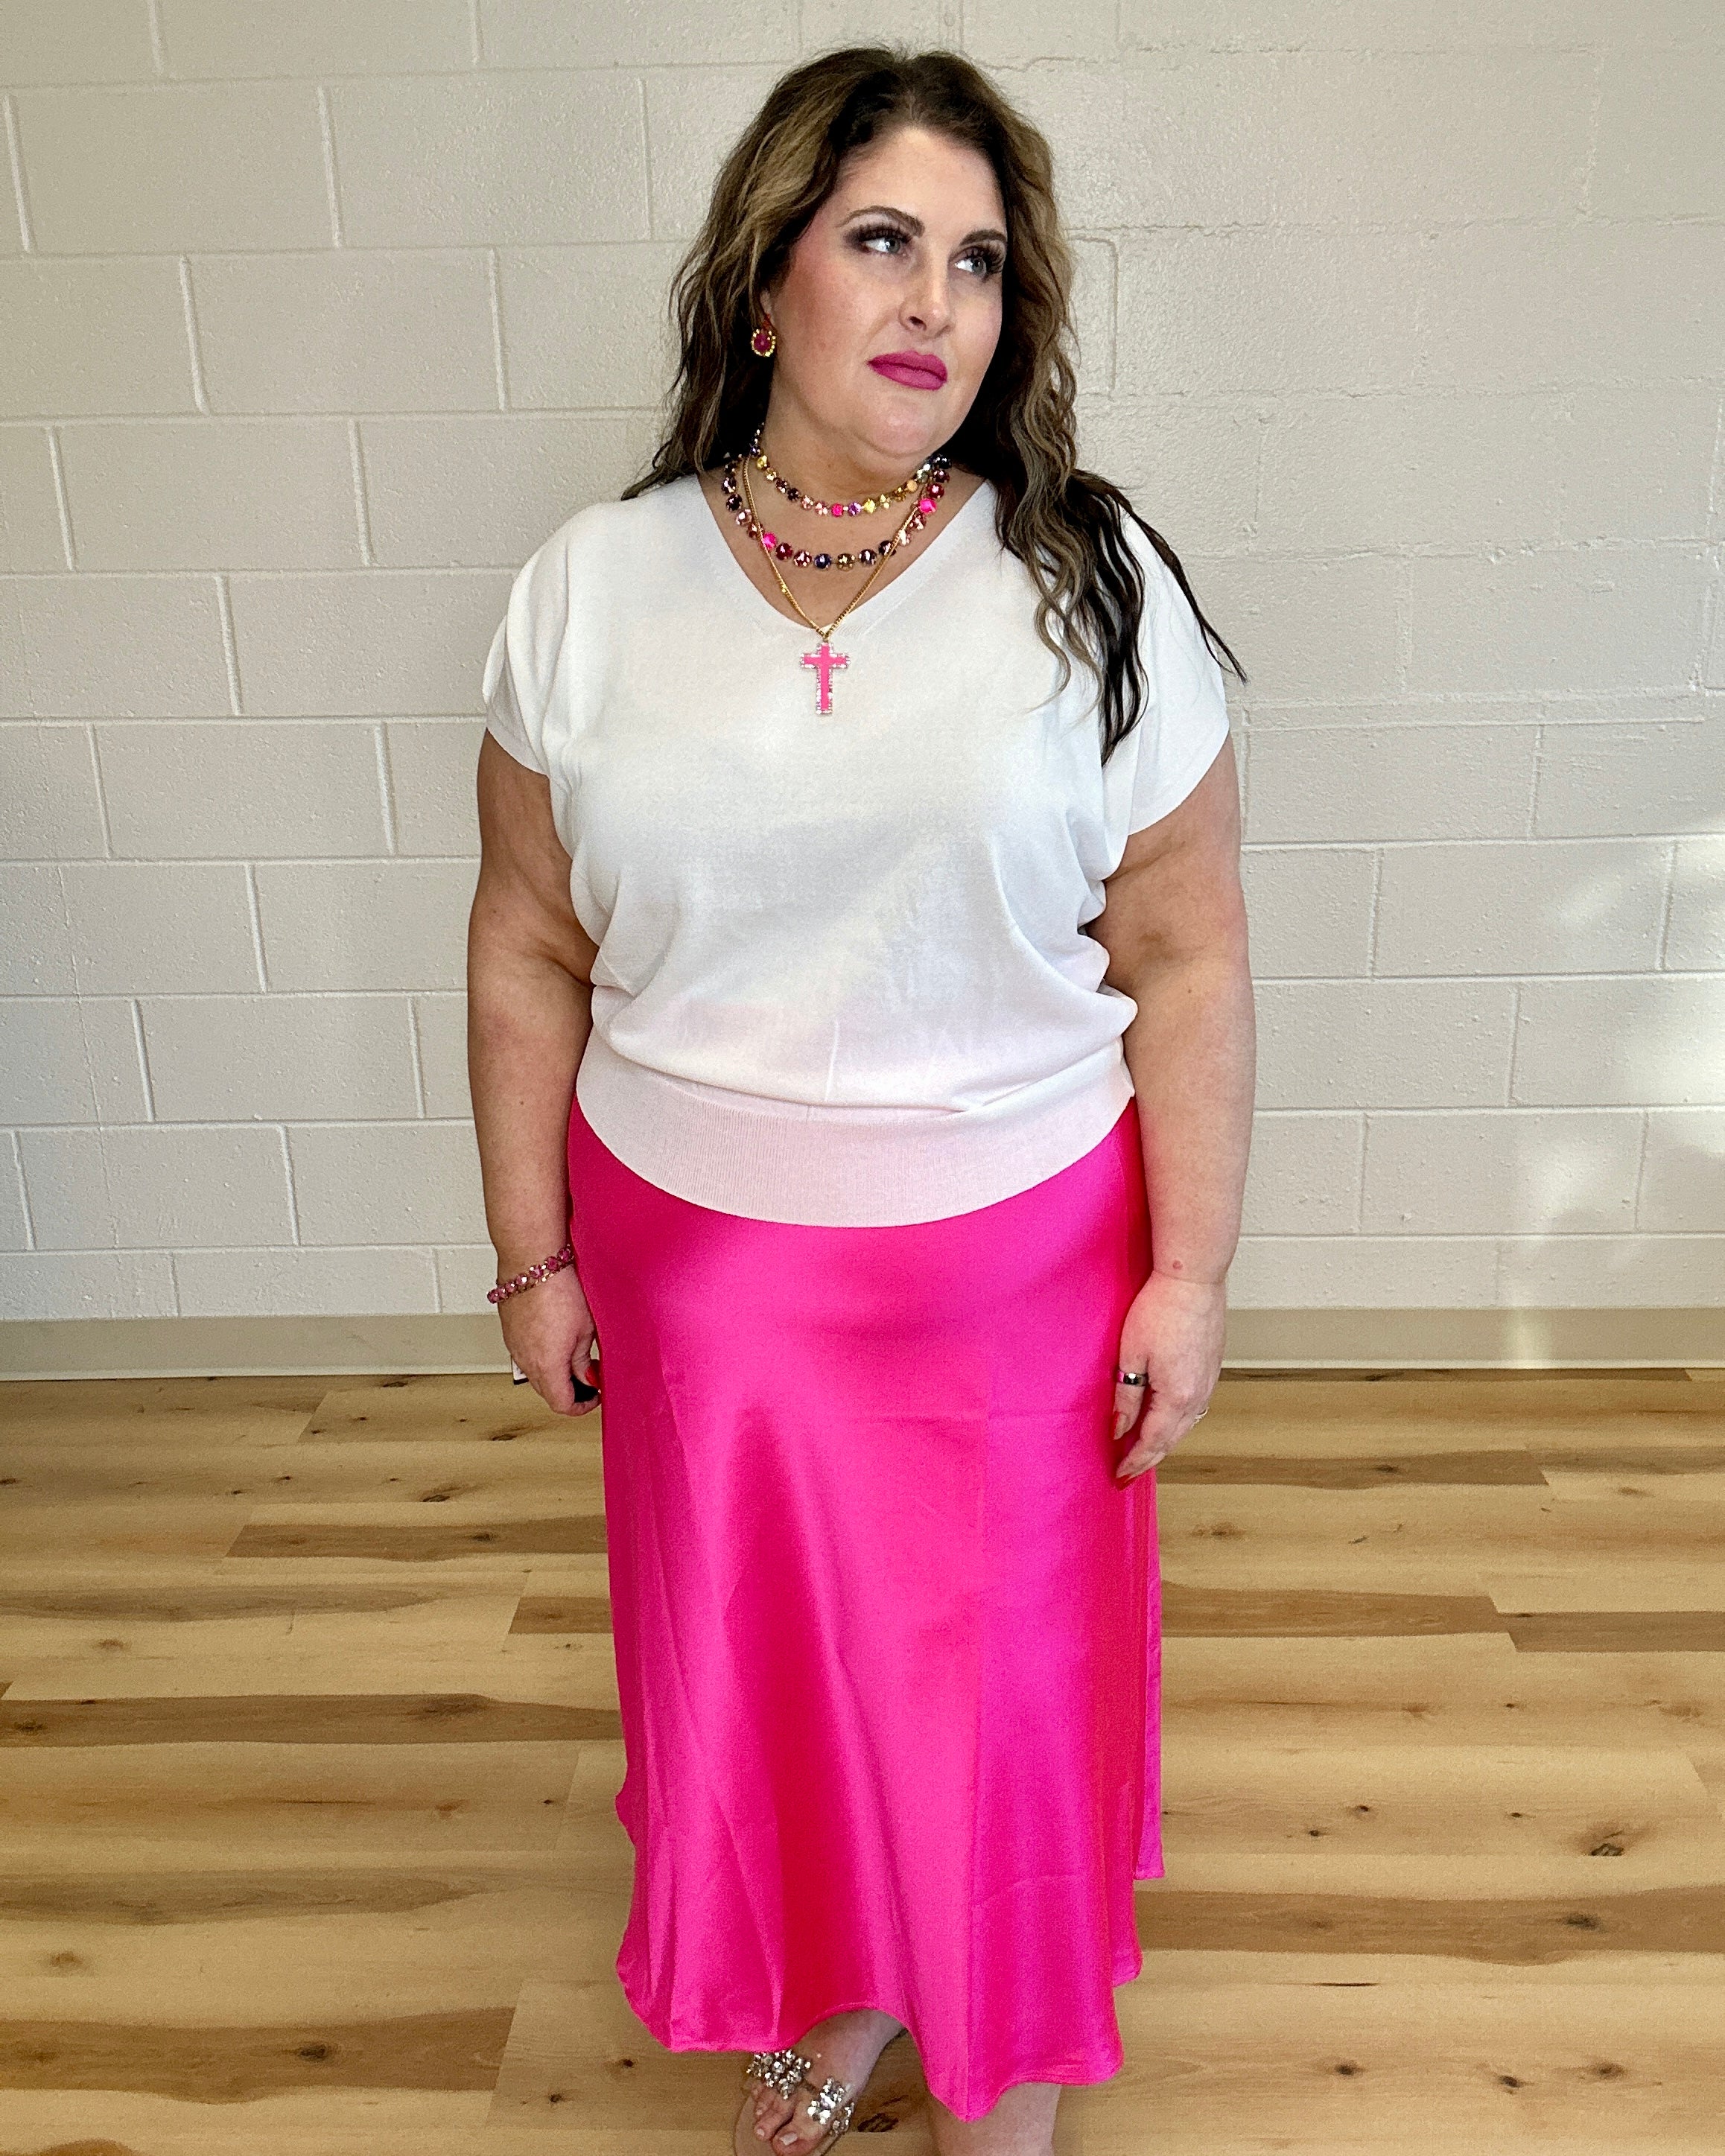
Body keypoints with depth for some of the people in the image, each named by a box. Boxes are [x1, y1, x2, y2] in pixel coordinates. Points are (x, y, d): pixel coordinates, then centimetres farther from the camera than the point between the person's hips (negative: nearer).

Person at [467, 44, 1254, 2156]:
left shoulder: (1098, 587, -8)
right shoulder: (592, 588, -4)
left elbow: (1189, 960, -6)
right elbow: (527, 950, 1)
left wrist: (1187, 1275, -6)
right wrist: (533, 1254, 3)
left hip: (1017, 1251, -1)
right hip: (697, 1251, 2)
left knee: (1008, 1652, 14)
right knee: (753, 1644, 18)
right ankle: (830, 1982, 50)